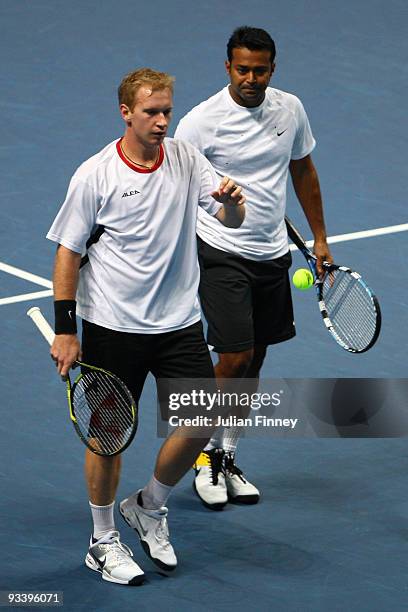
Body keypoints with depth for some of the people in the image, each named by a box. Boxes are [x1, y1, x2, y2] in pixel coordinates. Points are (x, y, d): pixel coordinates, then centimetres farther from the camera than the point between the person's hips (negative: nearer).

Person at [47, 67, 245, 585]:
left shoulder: (186, 159, 0)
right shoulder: (94, 175, -9)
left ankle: (148, 508, 26)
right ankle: (103, 541, 23)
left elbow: (231, 220, -2)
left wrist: (232, 203, -27)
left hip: (179, 321, 4)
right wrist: (65, 330, -8)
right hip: (113, 325, -3)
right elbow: (68, 252, -5)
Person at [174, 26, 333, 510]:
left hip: (273, 255, 5)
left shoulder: (290, 109, 2)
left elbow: (303, 170, 16)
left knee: (253, 363, 10)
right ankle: (206, 456, 11)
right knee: (234, 360, -10)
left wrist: (319, 238, 15)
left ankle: (228, 460, 24)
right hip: (223, 256, -5)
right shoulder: (201, 122, -14)